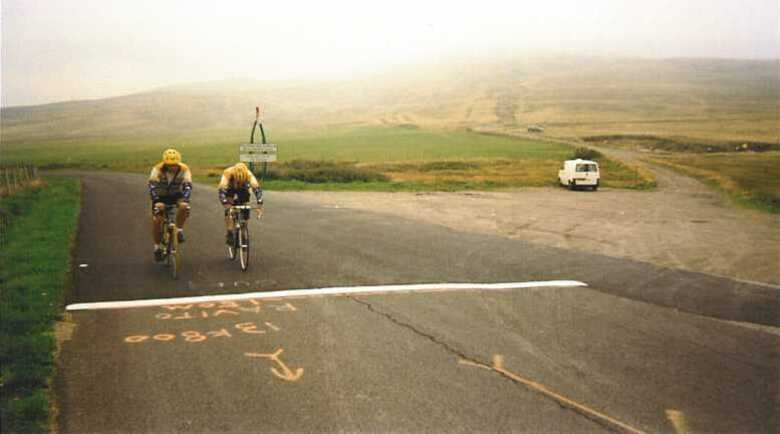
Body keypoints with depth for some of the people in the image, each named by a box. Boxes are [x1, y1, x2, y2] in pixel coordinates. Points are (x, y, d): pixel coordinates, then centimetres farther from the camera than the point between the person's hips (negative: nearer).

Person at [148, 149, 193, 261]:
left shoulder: (184, 169, -23)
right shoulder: (158, 169, -25)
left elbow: (188, 186, -31)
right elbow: (152, 186, -34)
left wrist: (185, 200, -47)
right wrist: (157, 201, -48)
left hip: (176, 195, 0)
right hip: (161, 196, 0)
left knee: (184, 207, -33)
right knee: (156, 220, -13)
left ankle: (179, 230, -9)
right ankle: (157, 247, 7)